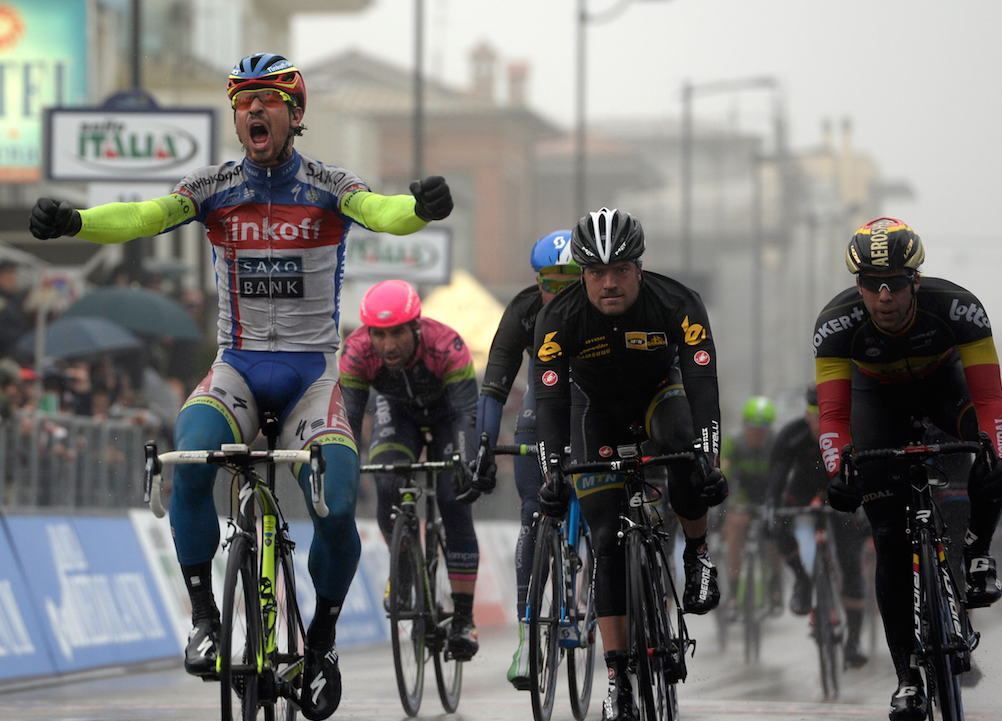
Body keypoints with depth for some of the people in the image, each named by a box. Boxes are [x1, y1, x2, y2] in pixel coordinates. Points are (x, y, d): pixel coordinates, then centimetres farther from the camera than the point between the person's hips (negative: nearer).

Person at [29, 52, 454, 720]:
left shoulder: (327, 185, -5)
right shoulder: (214, 187, 0)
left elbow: (381, 211, -25)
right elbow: (146, 216, -16)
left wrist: (421, 207, -50)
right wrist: (72, 222, -37)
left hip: (312, 372, -1)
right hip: (238, 367, 1)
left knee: (337, 509, -19)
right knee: (189, 463, -31)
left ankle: (323, 638, 8)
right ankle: (205, 617, -15)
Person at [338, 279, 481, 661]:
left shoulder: (446, 347, -38)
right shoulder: (357, 351, -32)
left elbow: (467, 413, -40)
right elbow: (347, 415, -33)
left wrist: (466, 461, -57)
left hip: (446, 412, -2)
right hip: (397, 413, 2)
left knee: (454, 504, -16)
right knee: (388, 488, -24)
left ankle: (464, 619, -13)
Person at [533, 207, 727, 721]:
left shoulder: (677, 305, -29)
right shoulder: (559, 318, -28)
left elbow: (702, 383, -35)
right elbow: (550, 398, -32)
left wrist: (708, 458, -47)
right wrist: (553, 473, -44)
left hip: (659, 394, -1)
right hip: (597, 411, 1)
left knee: (681, 447, -37)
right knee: (607, 542, -9)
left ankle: (698, 557, -12)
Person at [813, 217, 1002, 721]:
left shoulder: (957, 308, -35)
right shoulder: (838, 324, -33)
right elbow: (833, 412, -33)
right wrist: (838, 473, -50)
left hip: (942, 381, 0)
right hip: (877, 395, 0)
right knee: (890, 541, -9)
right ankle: (909, 678, -3)